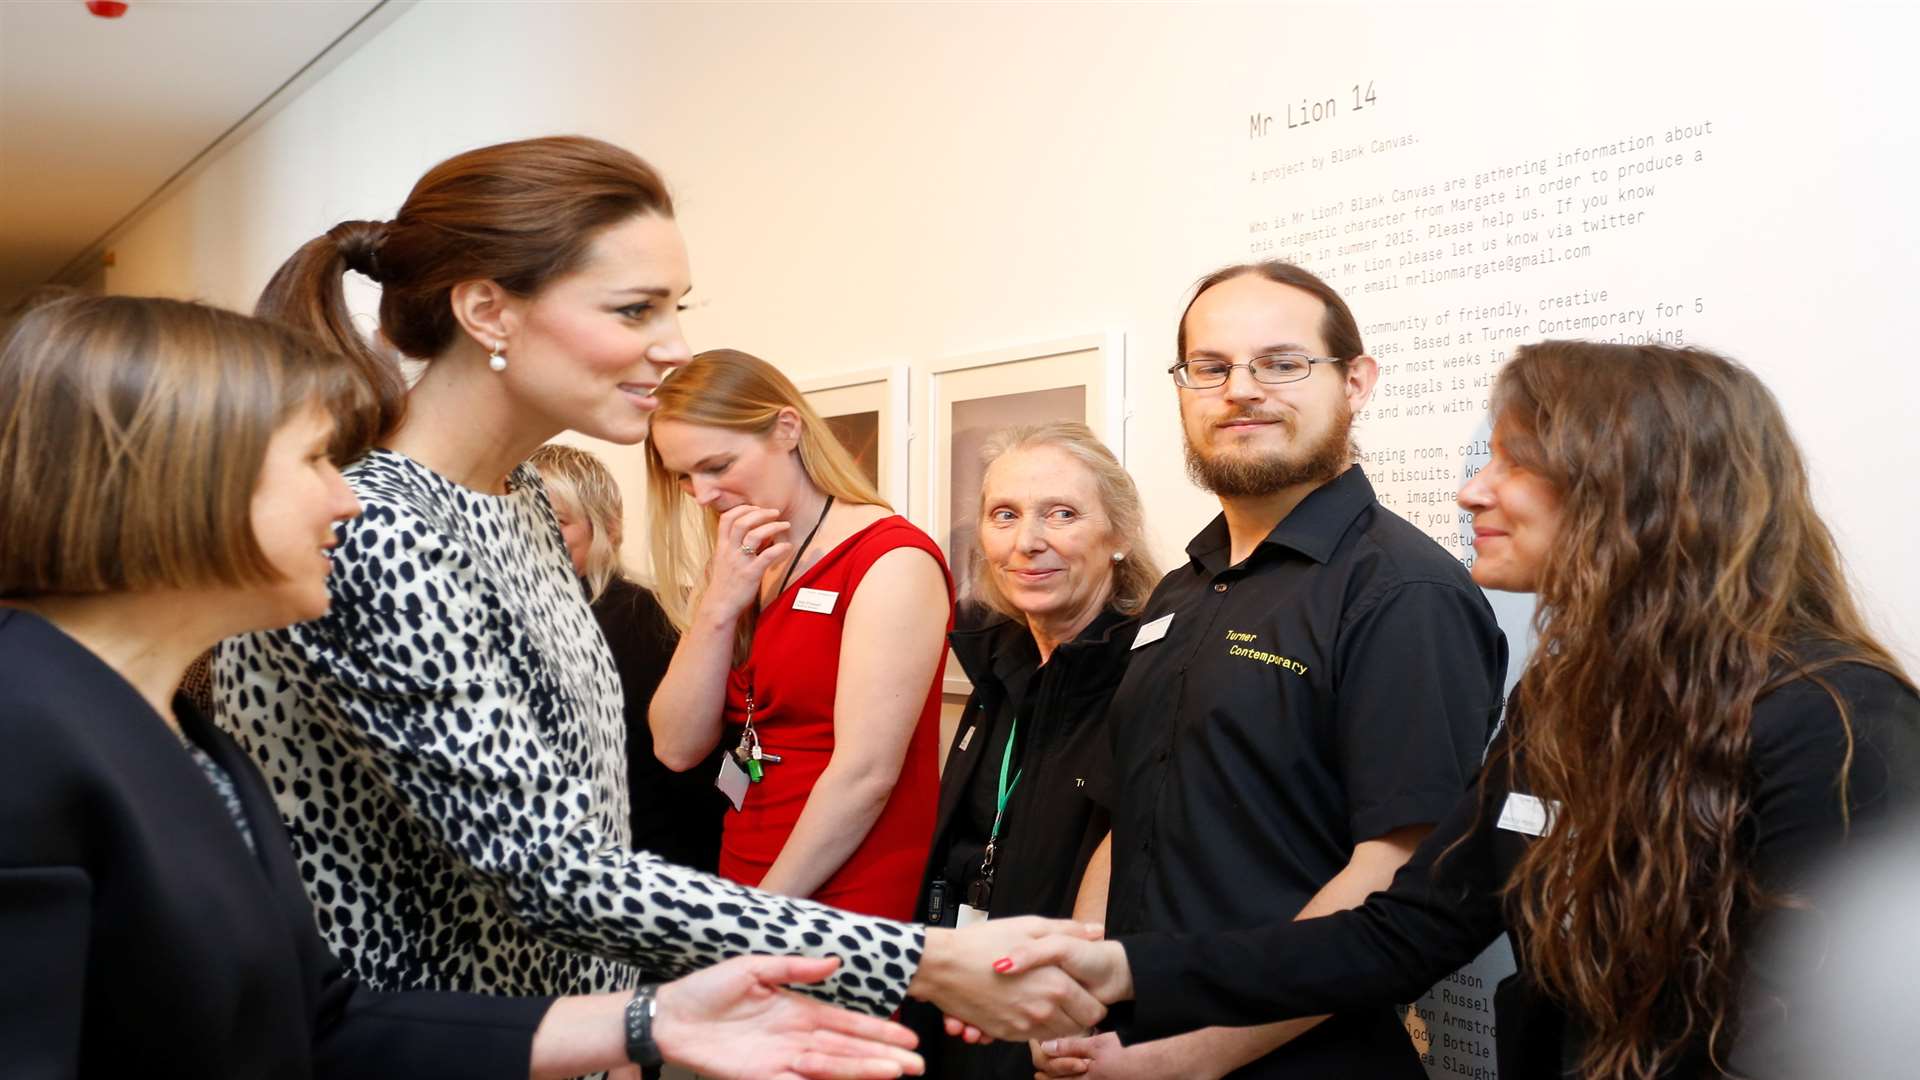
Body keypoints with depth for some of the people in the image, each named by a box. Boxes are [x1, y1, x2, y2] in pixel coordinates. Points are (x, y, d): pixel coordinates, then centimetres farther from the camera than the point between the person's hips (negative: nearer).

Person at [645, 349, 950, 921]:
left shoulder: (894, 559, -13)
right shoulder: (744, 572, 9)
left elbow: (866, 774, -18)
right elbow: (678, 749, 2)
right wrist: (719, 606, -9)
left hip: (851, 908, -6)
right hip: (745, 887, 6)